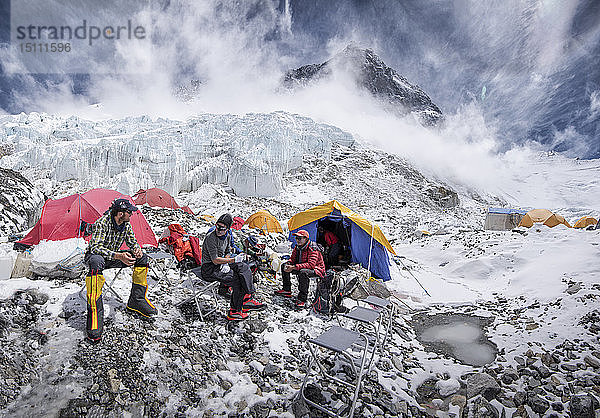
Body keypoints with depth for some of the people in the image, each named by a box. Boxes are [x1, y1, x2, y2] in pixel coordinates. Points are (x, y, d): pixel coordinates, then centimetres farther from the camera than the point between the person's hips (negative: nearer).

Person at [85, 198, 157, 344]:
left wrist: (136, 249, -20)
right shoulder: (102, 223, -26)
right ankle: (94, 313, -40)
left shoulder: (126, 225, -5)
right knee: (97, 262, -42)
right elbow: (95, 247, -34)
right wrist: (118, 256, -46)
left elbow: (132, 242, 5)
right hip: (94, 255, -6)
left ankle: (136, 300, -2)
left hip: (113, 257, 7)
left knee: (142, 257, -11)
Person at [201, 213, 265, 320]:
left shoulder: (225, 236, 4)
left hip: (221, 265, 8)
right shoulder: (210, 238, -22)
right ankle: (235, 311, -11)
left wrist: (226, 263, -5)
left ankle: (247, 299, -9)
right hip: (209, 269, -8)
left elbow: (228, 252, 16)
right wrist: (234, 260, -29)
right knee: (237, 280, -22)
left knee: (244, 268, -9)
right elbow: (215, 260, -24)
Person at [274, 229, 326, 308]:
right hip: (301, 268, 8)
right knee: (284, 266, 2)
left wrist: (294, 267, -36)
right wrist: (288, 264, -16)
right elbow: (292, 259, 9)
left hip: (316, 270, -8)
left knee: (303, 272, -40)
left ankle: (302, 298, -31)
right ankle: (286, 290, 6)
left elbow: (311, 264, -33)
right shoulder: (297, 247, 2)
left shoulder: (312, 249, -23)